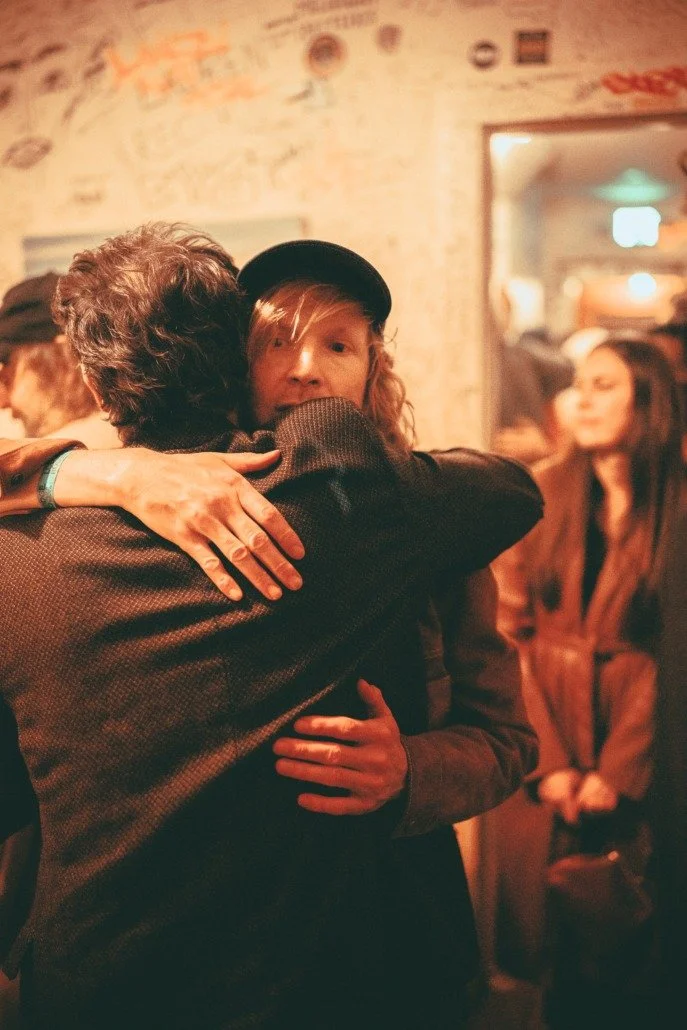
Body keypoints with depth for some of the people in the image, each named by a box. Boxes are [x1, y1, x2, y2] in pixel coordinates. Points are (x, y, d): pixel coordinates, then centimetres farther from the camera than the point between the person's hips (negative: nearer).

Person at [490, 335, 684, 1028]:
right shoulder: (540, 496, 0)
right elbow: (507, 632, -3)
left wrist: (616, 772, -11)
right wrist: (547, 762, -9)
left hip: (631, 750, -1)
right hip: (539, 745, 1)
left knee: (625, 944, 9)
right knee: (544, 931, 9)